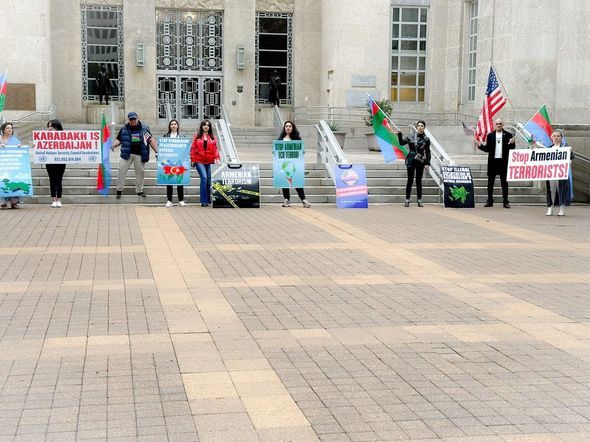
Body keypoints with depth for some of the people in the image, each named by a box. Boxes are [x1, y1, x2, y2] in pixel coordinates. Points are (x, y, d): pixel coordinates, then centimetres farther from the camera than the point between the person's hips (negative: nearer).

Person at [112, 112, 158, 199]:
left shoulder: (144, 128, 5)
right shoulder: (124, 129, 7)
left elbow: (151, 140, 5)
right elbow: (118, 140, 12)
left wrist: (156, 151, -1)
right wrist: (113, 145, -9)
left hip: (139, 155, 0)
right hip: (127, 153, 0)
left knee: (140, 172, 5)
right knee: (122, 170, -7)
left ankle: (139, 190, 19)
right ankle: (119, 190, 3)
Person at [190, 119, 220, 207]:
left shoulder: (212, 137, 10)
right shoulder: (197, 136, 5)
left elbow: (215, 149, 7)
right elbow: (193, 148, 4)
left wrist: (217, 158, -7)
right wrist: (192, 160, -2)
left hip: (209, 162, 3)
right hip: (199, 161, -3)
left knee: (208, 180, 6)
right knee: (204, 178, -15)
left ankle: (208, 199, 19)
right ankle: (204, 201, -11)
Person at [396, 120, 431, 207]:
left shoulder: (426, 139, 1)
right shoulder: (411, 137, 2)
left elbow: (428, 153, 3)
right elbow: (402, 143, 6)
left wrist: (427, 164, -2)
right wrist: (399, 135, -8)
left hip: (420, 162, 0)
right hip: (411, 161, 0)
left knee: (419, 181, 5)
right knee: (410, 180, 3)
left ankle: (419, 201, 13)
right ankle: (407, 200, 8)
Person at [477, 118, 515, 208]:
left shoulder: (508, 135, 4)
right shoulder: (490, 135, 9)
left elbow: (512, 149, 3)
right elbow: (487, 149, 9)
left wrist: (512, 143, -17)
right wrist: (480, 145, -7)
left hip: (503, 161, -2)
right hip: (492, 161, 2)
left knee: (504, 182, 2)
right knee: (490, 182, 5)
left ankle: (505, 202, 5)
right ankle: (489, 201, 12)